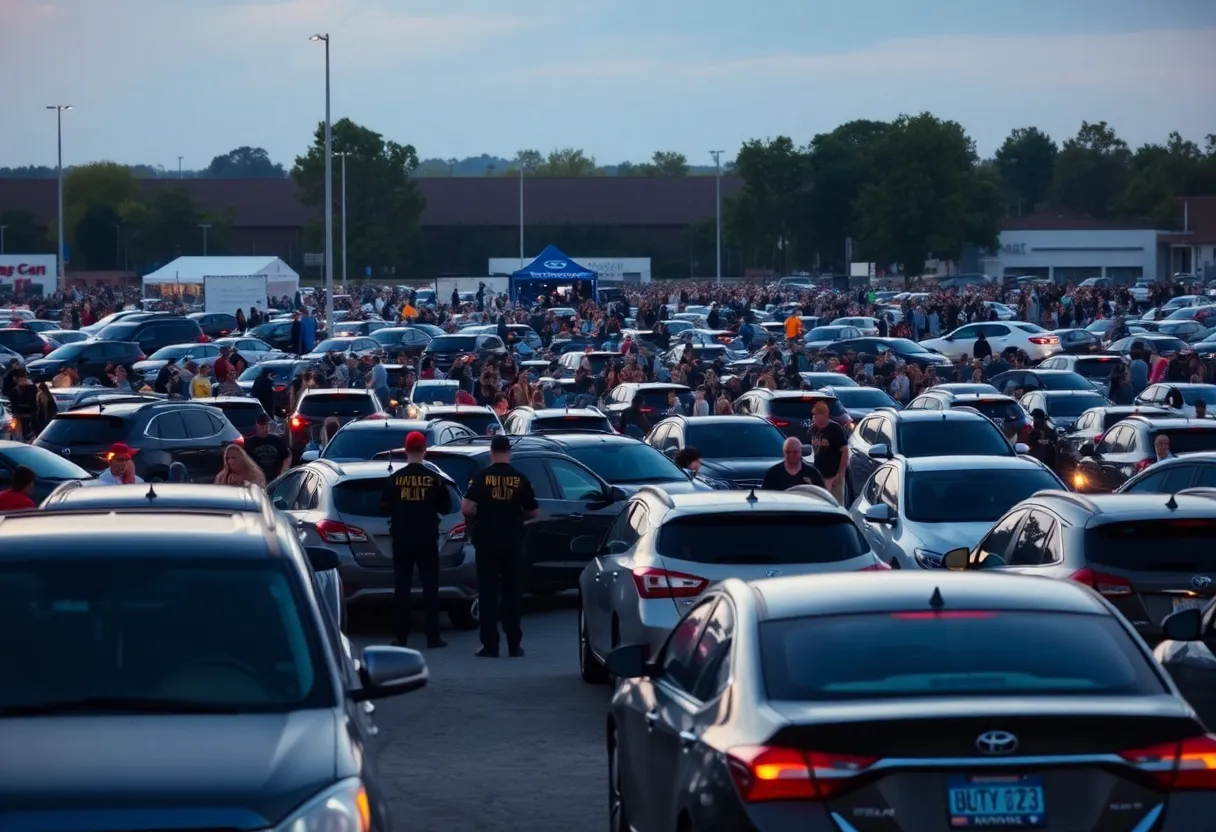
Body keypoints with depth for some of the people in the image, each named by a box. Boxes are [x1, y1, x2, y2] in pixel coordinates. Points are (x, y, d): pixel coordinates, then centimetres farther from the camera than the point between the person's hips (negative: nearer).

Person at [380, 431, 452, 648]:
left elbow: (385, 506, 2)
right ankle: (433, 637, 0)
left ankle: (401, 637, 3)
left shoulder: (394, 478, -5)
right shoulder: (434, 478, -6)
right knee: (430, 587, 4)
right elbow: (446, 508, 1)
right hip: (427, 539, -1)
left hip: (401, 539, 1)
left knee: (401, 588, 5)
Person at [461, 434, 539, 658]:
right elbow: (533, 511, 5)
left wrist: (473, 521, 9)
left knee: (488, 593, 1)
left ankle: (490, 645, -3)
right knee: (511, 592, 10)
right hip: (512, 542, 2)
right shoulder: (520, 479, -1)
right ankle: (514, 644, 11)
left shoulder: (482, 478, -6)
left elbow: (466, 508, -12)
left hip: (487, 541, -2)